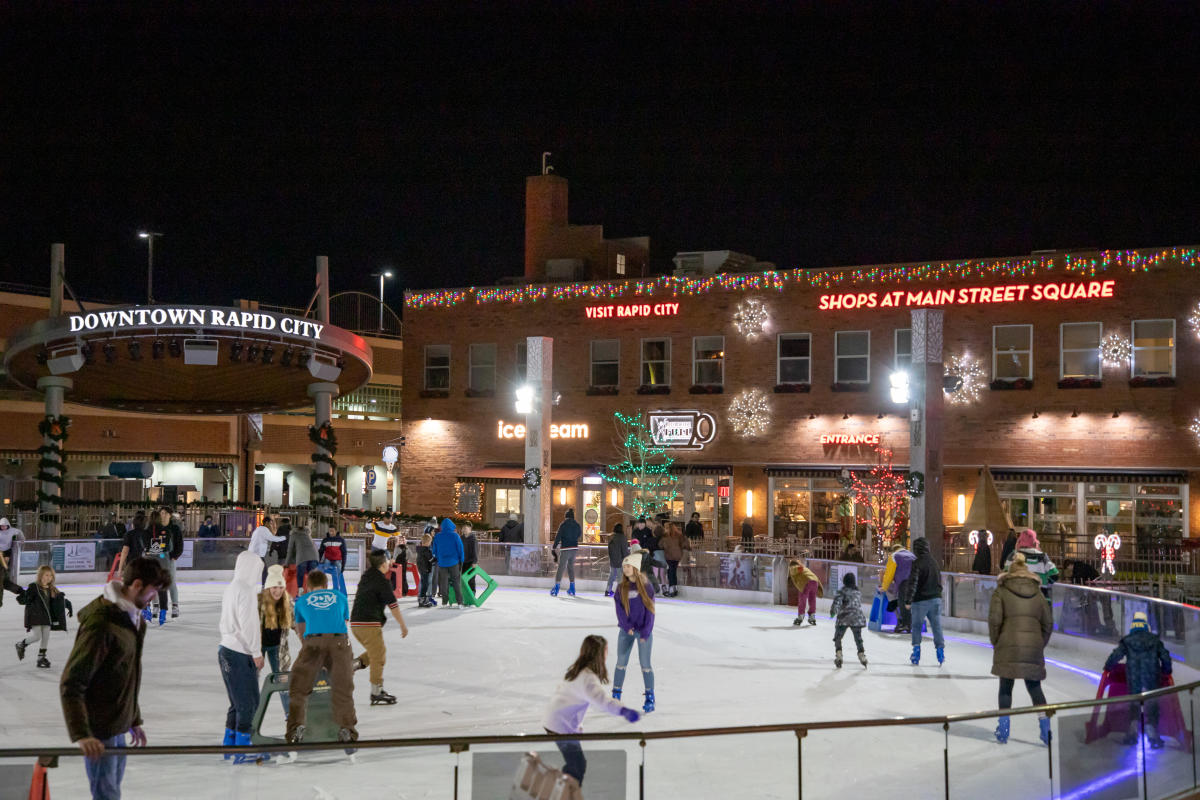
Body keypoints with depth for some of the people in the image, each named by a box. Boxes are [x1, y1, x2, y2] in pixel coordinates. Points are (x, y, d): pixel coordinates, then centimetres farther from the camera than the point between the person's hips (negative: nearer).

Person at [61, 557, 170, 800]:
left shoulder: (134, 619, 7)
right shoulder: (100, 624, -22)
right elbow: (70, 684, -24)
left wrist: (134, 720, 22)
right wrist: (81, 734, -30)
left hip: (119, 725, 9)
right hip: (99, 733, -9)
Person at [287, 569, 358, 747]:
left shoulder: (301, 601, 27)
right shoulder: (340, 597, 29)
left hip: (313, 641, -1)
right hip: (339, 641, 1)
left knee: (298, 689, 9)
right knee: (342, 688, 6)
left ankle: (296, 727, -4)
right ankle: (346, 728, -3)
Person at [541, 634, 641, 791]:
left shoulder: (578, 670, 8)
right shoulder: (587, 677, -23)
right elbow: (600, 698, -40)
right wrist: (623, 711, -53)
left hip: (553, 722, 10)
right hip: (562, 726, -10)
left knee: (574, 763, 19)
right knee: (578, 766, -4)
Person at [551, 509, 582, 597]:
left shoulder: (563, 525, -8)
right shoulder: (577, 525, 5)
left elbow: (558, 537, -10)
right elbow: (579, 536, 18)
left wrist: (554, 547, -1)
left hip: (565, 549, -5)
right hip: (574, 548, 5)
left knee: (561, 567, -3)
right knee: (571, 567, 17)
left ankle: (556, 588, -7)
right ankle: (572, 589, 19)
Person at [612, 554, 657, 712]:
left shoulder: (646, 587, -6)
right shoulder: (621, 588, 3)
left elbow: (650, 610, -7)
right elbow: (619, 609, -1)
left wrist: (646, 632, -13)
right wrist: (627, 626, -14)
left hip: (644, 631, -3)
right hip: (626, 631, 3)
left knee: (645, 664, 0)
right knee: (621, 663, 8)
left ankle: (650, 697, 8)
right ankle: (616, 694, 17)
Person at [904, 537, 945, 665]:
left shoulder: (917, 563, -14)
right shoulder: (934, 562, 8)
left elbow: (913, 583, -18)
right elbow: (939, 581, 17)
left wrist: (908, 601, -15)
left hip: (920, 601, -5)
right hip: (936, 599, 5)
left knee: (916, 626, 8)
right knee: (936, 626, 7)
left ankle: (916, 649, 5)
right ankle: (940, 649, 2)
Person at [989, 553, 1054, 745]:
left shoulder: (1001, 592, 3)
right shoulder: (1037, 593, 13)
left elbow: (994, 619, -6)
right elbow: (1048, 622, 11)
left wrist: (995, 643, 6)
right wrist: (1040, 645, 18)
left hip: (1008, 645, -3)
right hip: (1033, 647, 3)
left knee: (1006, 687, 8)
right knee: (1034, 687, 12)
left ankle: (1003, 726, 9)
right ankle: (1044, 722, 1)